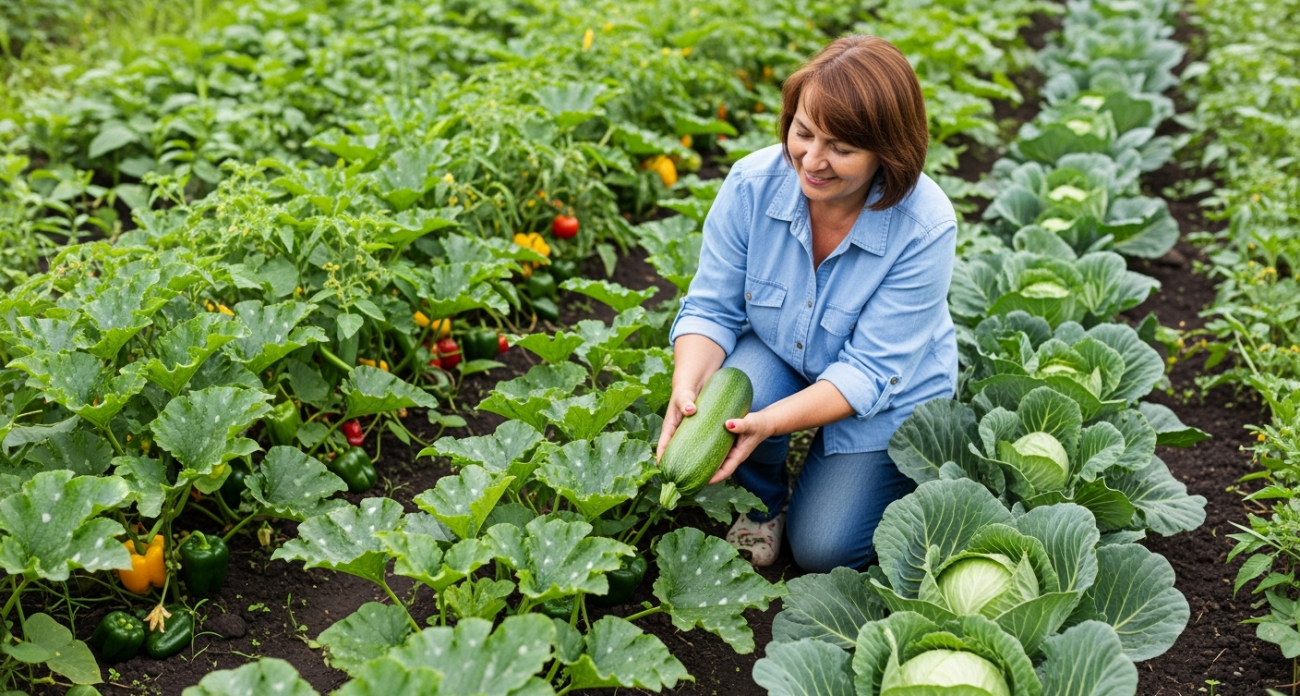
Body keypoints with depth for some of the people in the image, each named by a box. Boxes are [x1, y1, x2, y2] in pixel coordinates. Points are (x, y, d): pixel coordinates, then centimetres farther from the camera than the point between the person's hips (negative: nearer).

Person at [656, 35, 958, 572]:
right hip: (776, 355, 2)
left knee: (823, 549, -9)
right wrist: (687, 386, -34)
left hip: (889, 400, -2)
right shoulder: (752, 184, -23)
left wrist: (770, 421, -41)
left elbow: (869, 372, -28)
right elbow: (711, 307, -14)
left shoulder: (925, 228, -31)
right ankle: (763, 501, 2)